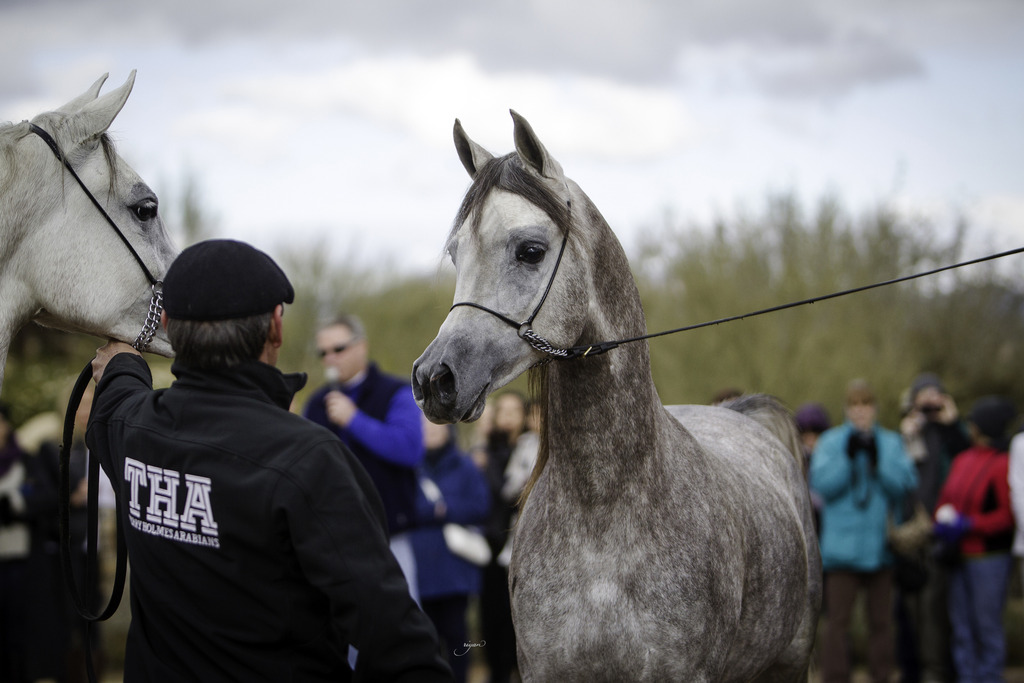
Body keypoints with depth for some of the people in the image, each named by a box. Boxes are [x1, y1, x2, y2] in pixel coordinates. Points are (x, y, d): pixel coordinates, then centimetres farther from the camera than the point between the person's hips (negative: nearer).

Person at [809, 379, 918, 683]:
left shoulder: (891, 443, 10)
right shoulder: (831, 442, 4)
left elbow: (905, 484, -3)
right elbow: (821, 484, -8)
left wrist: (878, 460, -15)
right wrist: (848, 458, -17)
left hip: (881, 545, 2)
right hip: (842, 546, -2)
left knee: (881, 620, 6)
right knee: (838, 619, -5)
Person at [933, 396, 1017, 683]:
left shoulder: (1003, 465, -12)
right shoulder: (963, 460, 13)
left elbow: (1009, 514, -15)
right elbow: (946, 498, 21)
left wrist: (968, 525, -18)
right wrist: (942, 520, 0)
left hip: (989, 558, -8)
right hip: (960, 557, 8)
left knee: (987, 623, -4)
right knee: (961, 624, 11)